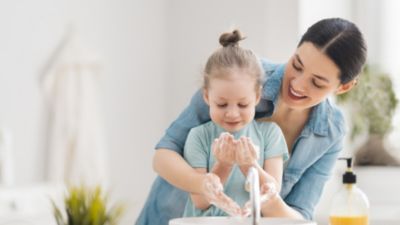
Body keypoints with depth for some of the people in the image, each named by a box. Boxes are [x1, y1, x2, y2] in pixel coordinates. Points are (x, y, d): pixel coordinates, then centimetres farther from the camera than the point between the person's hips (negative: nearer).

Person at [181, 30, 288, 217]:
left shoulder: (269, 132, 2)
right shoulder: (199, 136, -1)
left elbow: (272, 194, 0)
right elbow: (200, 202, -3)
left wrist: (249, 166, -15)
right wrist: (223, 165, -15)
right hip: (208, 220, -1)